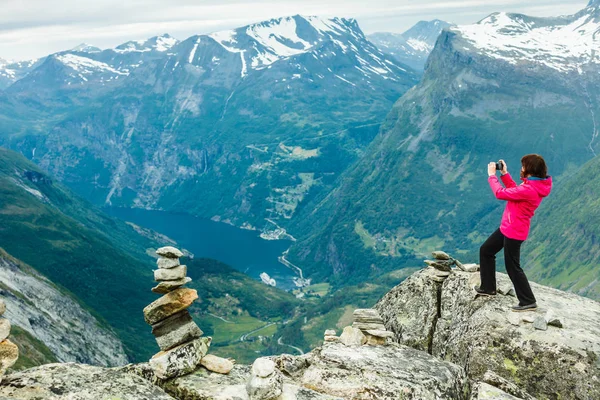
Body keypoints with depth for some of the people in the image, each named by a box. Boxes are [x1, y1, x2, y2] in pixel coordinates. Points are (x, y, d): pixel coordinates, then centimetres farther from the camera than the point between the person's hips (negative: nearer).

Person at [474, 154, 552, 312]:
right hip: (508, 228, 11)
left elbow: (501, 194, -23)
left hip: (514, 232, -11)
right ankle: (488, 288, 30)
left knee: (512, 267, 2)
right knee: (486, 250, 20)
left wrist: (492, 175, -10)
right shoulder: (535, 184, 2)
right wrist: (504, 174, 8)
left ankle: (528, 302, 17)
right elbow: (514, 191, 15)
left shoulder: (529, 189, -30)